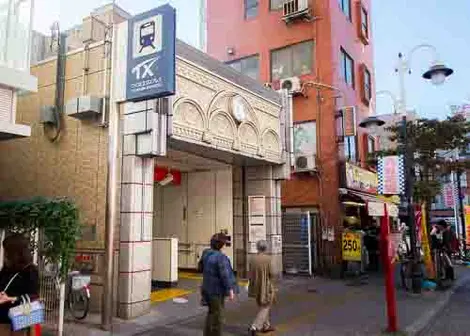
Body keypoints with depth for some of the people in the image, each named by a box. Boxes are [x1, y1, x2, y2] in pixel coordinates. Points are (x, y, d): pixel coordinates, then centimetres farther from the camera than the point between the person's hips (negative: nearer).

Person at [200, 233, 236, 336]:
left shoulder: (206, 254, 2)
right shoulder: (221, 257, -23)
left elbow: (201, 267, 17)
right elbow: (225, 275, -26)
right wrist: (230, 289, -22)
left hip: (207, 288, 8)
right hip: (217, 290, -8)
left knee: (211, 312, 22)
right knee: (217, 314, 5)